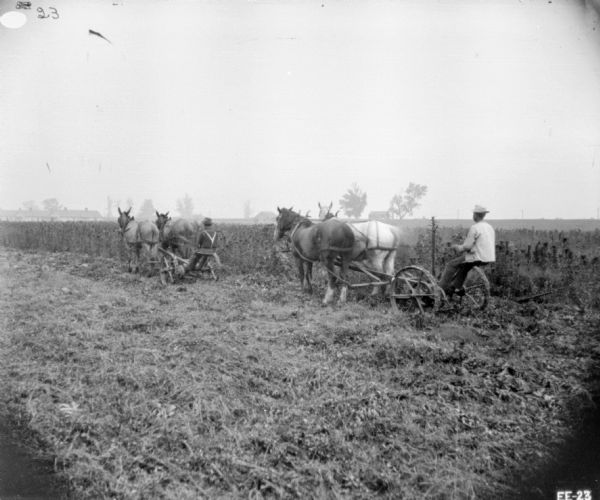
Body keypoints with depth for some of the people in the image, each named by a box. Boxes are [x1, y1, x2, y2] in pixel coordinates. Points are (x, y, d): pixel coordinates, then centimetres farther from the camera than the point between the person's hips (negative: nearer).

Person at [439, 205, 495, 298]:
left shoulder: (474, 228, -14)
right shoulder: (489, 227, 12)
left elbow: (468, 246, -17)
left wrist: (458, 247, 3)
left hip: (478, 258, -9)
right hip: (489, 258, 9)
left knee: (451, 265, 4)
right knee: (464, 265, 32)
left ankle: (441, 289, 7)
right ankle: (457, 287, 34)